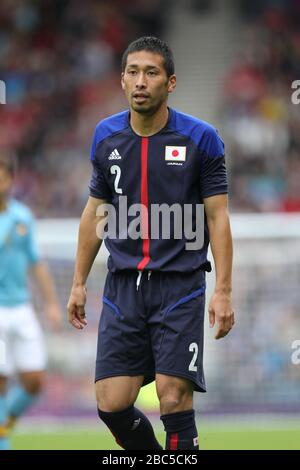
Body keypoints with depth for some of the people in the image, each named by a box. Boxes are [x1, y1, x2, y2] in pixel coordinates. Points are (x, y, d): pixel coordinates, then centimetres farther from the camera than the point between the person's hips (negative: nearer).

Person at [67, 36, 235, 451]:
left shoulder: (201, 138, -6)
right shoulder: (106, 136, 5)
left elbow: (217, 217, -4)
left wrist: (223, 292, -11)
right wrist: (79, 283, 14)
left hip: (180, 287, -3)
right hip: (123, 287, 3)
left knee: (174, 399, -10)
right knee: (112, 404, -2)